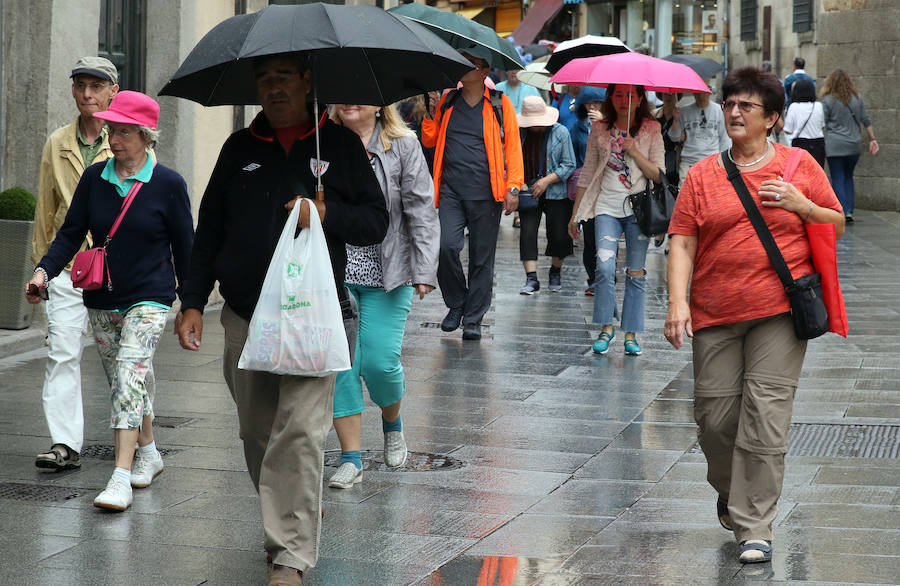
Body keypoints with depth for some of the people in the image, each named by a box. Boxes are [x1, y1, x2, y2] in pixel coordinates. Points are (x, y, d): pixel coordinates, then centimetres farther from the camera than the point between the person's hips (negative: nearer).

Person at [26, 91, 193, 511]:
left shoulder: (168, 184, -5)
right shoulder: (94, 178, 3)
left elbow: (183, 247, 1)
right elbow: (71, 233, 4)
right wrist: (45, 270, -13)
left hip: (150, 298, -5)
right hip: (101, 299, 5)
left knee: (129, 375, -19)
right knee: (122, 382, 13)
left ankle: (121, 478, -23)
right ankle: (148, 452, 34)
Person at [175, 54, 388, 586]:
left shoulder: (341, 146, 6)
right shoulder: (240, 149, 12)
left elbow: (376, 222, 6)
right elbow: (209, 230, 15)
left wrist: (326, 214, -12)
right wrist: (193, 302, 8)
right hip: (245, 320, 4)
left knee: (300, 432, -15)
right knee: (258, 433, 10)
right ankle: (285, 524, 30)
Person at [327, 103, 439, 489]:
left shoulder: (403, 145, 0)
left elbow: (422, 212, -2)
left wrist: (424, 271, -9)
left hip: (387, 274, -2)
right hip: (334, 272, 2)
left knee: (380, 361, -6)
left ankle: (392, 423, 27)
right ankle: (351, 458, 5)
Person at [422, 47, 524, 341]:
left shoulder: (499, 103, 5)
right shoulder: (447, 101, 13)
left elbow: (513, 146, 3)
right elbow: (430, 141, 17)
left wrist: (513, 187, -6)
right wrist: (431, 114, 0)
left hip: (486, 194, -2)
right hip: (451, 191, 2)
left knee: (482, 258, 3)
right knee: (446, 247, -13)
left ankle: (473, 318, 13)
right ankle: (456, 303, 9)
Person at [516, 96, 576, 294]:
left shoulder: (560, 132, -4)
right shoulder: (519, 133, 2)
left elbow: (569, 165, -4)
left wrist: (547, 180, -13)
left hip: (556, 193, -2)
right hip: (528, 191, 2)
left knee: (559, 235, -1)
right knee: (527, 232, -11)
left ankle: (556, 273, 25)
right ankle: (531, 279, -10)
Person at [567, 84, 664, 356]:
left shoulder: (651, 131, 4)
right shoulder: (599, 130, 8)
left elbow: (658, 175, -1)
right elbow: (587, 174, 12)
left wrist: (635, 152, -14)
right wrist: (576, 214, 12)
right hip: (607, 206, 1)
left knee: (636, 273, 1)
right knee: (605, 266, -15)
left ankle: (631, 334, 8)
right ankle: (606, 328, -2)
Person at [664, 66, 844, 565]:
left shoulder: (800, 166, 7)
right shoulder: (702, 174, 9)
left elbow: (837, 227, 12)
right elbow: (682, 242, 5)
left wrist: (801, 206, -7)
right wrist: (678, 302, -7)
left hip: (779, 312, -2)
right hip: (715, 315, 2)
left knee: (765, 416, -9)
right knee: (714, 415, 2)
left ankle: (755, 528, -3)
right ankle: (728, 491, 34)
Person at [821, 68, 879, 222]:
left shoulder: (828, 100, -5)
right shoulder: (856, 98, 8)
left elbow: (821, 124, -5)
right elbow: (866, 121, 11)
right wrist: (872, 139, 16)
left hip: (834, 146, -4)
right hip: (853, 146, 4)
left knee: (838, 179, 1)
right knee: (848, 177, 17)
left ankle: (842, 212, -6)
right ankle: (849, 211, 8)